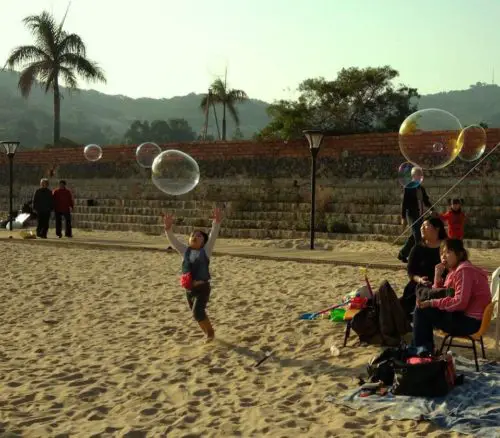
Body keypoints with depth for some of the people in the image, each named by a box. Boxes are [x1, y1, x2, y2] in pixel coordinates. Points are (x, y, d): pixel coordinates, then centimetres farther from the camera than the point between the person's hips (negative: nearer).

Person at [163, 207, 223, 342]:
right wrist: (168, 229, -19)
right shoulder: (185, 251, 7)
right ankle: (208, 333, 35)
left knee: (197, 312, -17)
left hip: (202, 288, -5)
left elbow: (213, 236, -15)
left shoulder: (205, 251, -2)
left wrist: (217, 223, -29)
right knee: (198, 315, 14)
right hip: (189, 289, 5)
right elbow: (173, 240, -3)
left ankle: (210, 331, 7)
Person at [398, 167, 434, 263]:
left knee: (414, 237, 13)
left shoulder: (421, 188, 12)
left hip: (420, 215, 7)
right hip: (412, 215, -7)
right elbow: (404, 203, -10)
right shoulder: (408, 187, -8)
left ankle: (403, 254, 26)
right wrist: (403, 218, -13)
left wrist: (431, 210, -3)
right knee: (418, 237, -11)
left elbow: (426, 201, 15)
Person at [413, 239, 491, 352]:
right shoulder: (455, 270, 13)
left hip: (470, 321, -10)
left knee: (422, 310, -10)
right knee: (423, 307, 15)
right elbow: (442, 295, 12)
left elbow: (460, 302, -26)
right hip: (462, 316, 10)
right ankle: (427, 349, 16)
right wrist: (438, 276, -3)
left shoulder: (464, 270, -17)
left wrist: (431, 303, -20)